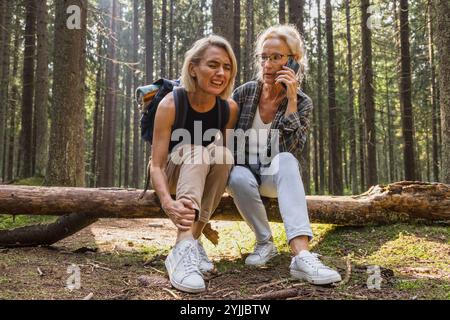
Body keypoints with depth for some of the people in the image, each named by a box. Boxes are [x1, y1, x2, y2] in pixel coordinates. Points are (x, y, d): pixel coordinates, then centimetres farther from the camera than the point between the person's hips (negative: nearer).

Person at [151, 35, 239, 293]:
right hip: (174, 176, -2)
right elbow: (156, 165, -27)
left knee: (222, 153, -29)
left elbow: (226, 158, -6)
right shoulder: (171, 104, -22)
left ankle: (193, 240, -30)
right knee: (195, 151, -33)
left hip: (207, 180, 3)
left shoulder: (230, 108, -13)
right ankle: (184, 247, -49)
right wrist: (168, 203, -47)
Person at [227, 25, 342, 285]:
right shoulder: (245, 92, -5)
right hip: (244, 169, 1)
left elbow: (292, 149, -22)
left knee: (285, 160, -37)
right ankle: (265, 243, -13)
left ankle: (302, 255, -51)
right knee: (239, 178, -37)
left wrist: (291, 100, -25)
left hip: (276, 174, 0)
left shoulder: (303, 102, -7)